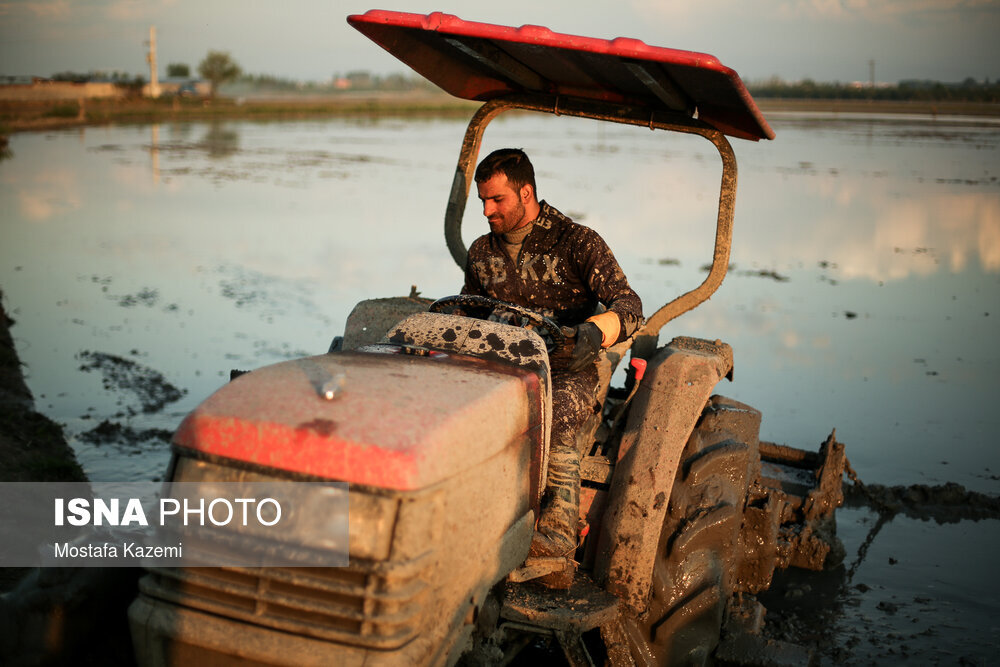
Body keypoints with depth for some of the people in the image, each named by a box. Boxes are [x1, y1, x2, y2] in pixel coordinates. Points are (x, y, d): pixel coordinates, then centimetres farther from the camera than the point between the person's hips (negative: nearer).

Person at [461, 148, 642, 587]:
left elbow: (629, 304, -13)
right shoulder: (481, 253, 13)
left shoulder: (576, 242, -3)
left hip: (567, 372, -4)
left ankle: (559, 538, -37)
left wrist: (597, 329, -36)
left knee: (552, 417, -38)